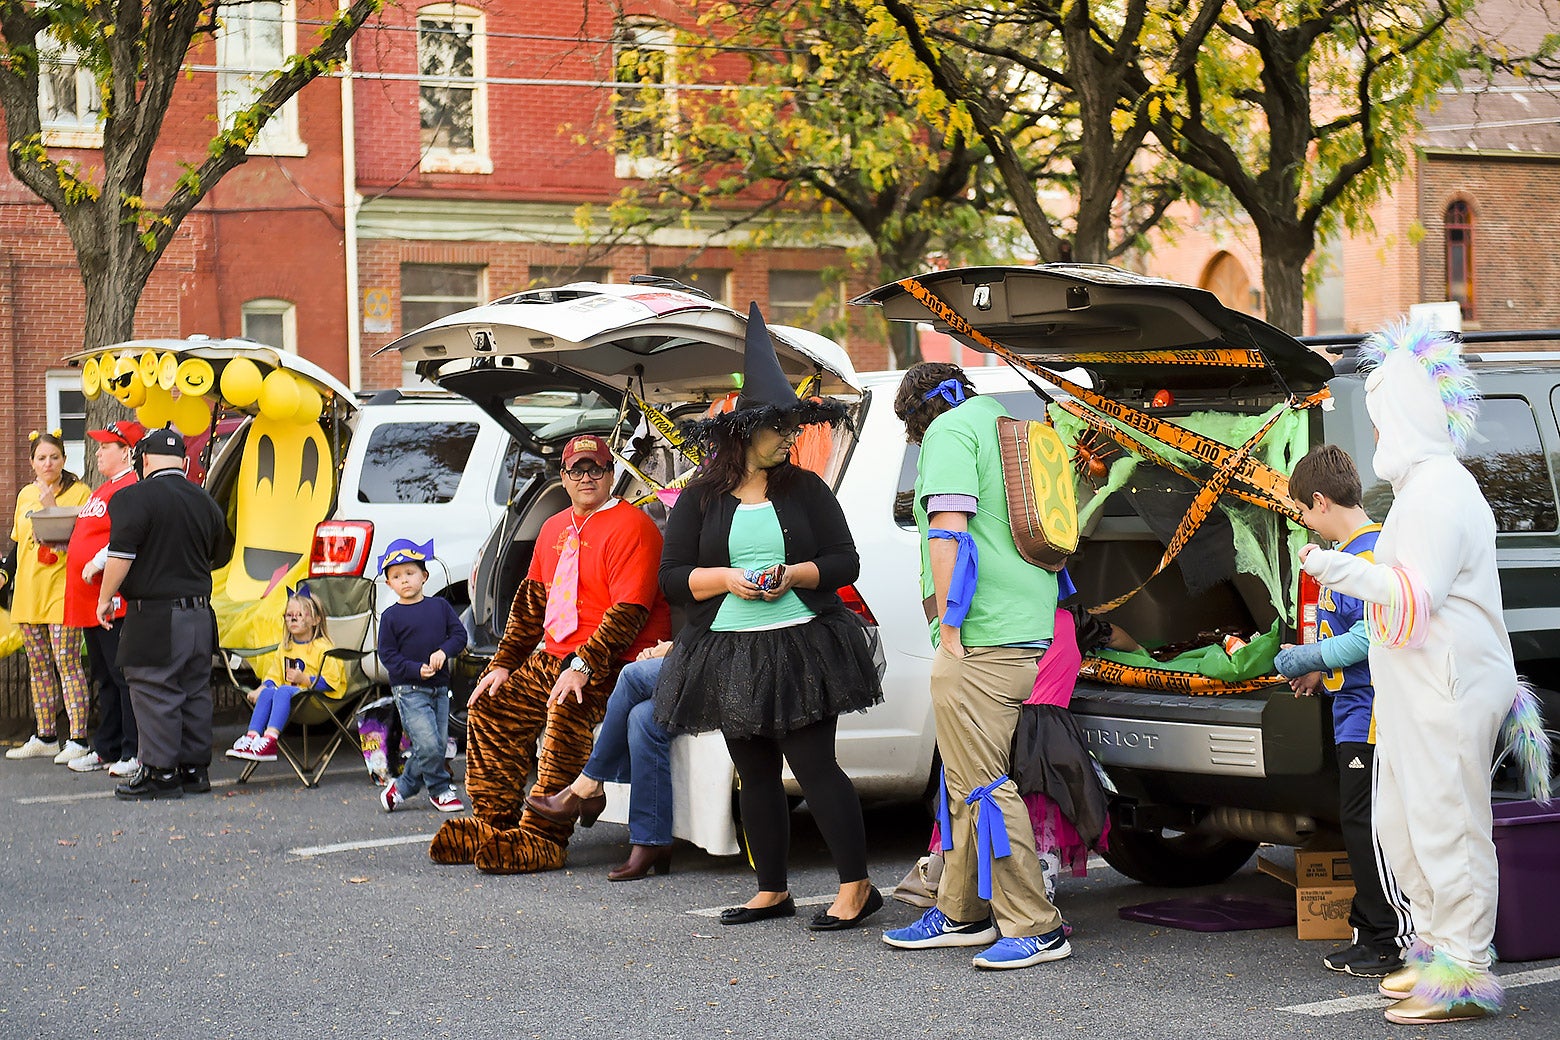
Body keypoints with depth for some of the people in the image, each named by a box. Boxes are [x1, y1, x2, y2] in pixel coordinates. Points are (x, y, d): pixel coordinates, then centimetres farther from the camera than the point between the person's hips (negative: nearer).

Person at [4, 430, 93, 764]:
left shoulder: (78, 491, -4)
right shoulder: (25, 495, 16)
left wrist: (52, 507, -18)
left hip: (61, 589, -7)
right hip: (28, 592, 7)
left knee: (66, 663, -10)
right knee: (38, 667, 11)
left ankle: (77, 739, -9)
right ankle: (44, 737, 18)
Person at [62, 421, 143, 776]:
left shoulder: (131, 488, -12)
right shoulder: (102, 490, 22)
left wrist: (98, 562, -23)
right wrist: (62, 544, 16)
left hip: (115, 600, -11)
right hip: (89, 600, 11)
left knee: (123, 676, -7)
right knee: (104, 678, 15)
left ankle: (134, 753, -4)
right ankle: (106, 748, 21)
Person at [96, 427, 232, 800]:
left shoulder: (134, 498, -11)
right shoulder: (204, 501, 11)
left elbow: (121, 555, -16)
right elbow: (220, 556, 23)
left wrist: (105, 598, -4)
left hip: (155, 616, -7)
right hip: (199, 613, 7)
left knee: (155, 694, -2)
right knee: (195, 693, 13)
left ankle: (161, 773, -1)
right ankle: (195, 767, 18)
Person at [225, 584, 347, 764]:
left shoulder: (322, 648, -4)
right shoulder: (284, 648, 18)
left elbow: (331, 682, -10)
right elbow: (274, 676, 21)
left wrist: (305, 679, -18)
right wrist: (261, 688, 2)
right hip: (290, 700, 6)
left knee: (284, 691, -31)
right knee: (267, 692, -21)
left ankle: (270, 740, -45)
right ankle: (251, 736, -32)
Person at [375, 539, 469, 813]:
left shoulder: (440, 606, 7)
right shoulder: (391, 616, -2)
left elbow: (459, 634, 5)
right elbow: (387, 654, -4)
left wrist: (444, 651, -16)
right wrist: (417, 670, -17)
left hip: (439, 687, 5)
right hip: (409, 690, -4)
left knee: (439, 745, 4)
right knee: (428, 745, -16)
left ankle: (401, 787, 19)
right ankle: (440, 790, 6)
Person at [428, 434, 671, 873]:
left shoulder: (630, 527, -11)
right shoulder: (555, 528, 17)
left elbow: (628, 613, -20)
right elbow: (531, 601, 20)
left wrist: (583, 666, -28)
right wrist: (503, 664, 10)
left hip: (611, 664, -9)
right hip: (553, 657, 9)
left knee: (566, 711, -33)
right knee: (491, 705, 1)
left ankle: (542, 837, -30)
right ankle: (494, 823, 6)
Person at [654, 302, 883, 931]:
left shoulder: (806, 489, 5)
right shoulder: (699, 500, 6)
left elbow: (845, 561, 4)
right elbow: (672, 577, 4)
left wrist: (792, 575, -14)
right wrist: (727, 579, -13)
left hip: (801, 647, -2)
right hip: (730, 654, 2)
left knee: (813, 763, -8)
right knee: (755, 774, 9)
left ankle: (856, 886, -2)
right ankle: (772, 891, 19)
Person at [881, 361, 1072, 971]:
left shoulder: (950, 428, -5)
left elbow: (948, 531, -17)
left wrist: (948, 623, -15)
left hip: (981, 639, -10)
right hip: (1029, 630, 10)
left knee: (982, 784, -7)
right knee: (966, 778, 17)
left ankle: (1035, 929, -5)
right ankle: (961, 913, 25)